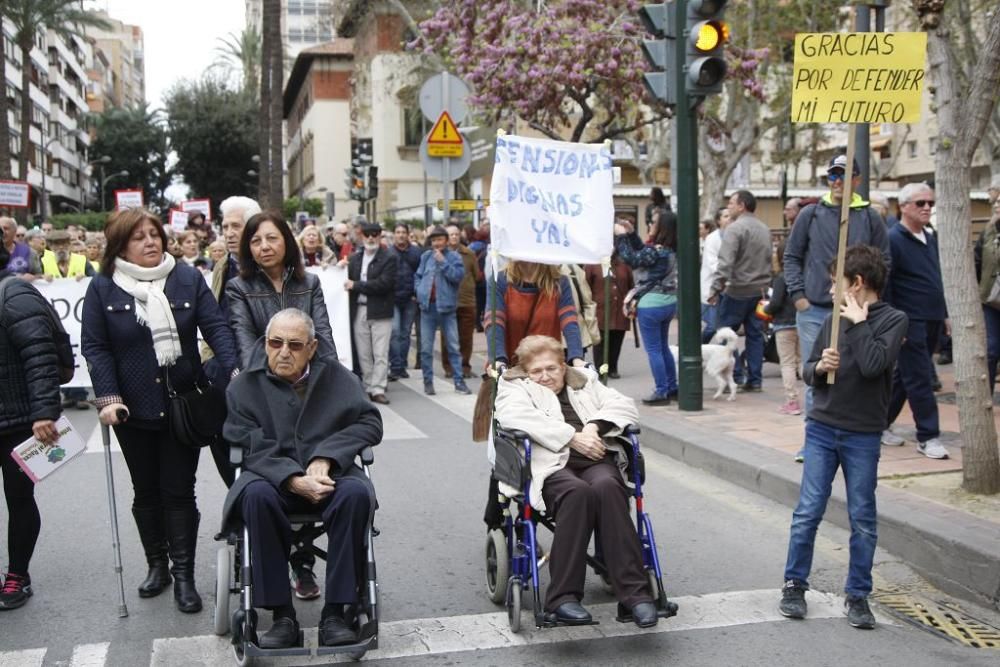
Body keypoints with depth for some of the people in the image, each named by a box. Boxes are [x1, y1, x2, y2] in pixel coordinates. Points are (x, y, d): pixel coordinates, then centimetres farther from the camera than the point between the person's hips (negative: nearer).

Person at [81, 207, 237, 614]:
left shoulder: (188, 279, -1)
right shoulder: (103, 288, -3)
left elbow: (215, 326, -6)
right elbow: (95, 347, -5)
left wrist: (233, 368, -21)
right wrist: (108, 397, -15)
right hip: (133, 408, 1)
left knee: (179, 490, 4)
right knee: (146, 491, 14)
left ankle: (184, 575, 11)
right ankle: (156, 565, 30)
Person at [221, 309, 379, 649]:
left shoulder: (336, 375, 7)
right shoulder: (244, 386, 3)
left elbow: (371, 423, 1)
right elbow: (252, 448, -6)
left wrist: (325, 455, -13)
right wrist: (294, 480, -22)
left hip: (330, 474, 1)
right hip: (272, 477, 0)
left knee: (356, 492, -32)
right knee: (255, 496, -34)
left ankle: (335, 612, -23)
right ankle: (282, 616, -25)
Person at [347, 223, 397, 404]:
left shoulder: (388, 259, -3)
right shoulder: (354, 258, 13)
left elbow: (384, 283, -14)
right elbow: (348, 281, 10)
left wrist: (356, 286, -11)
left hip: (380, 312, -4)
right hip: (359, 311, 4)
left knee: (380, 354, -5)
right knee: (363, 354, 8)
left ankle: (378, 389, -3)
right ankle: (368, 387, 15)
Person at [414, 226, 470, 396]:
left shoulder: (454, 257, 0)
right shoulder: (426, 256, 9)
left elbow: (458, 276, -14)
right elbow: (418, 276, 16)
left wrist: (443, 262, -15)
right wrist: (419, 291, 0)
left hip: (446, 307, -3)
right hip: (427, 306, 3)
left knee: (453, 346, 2)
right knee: (426, 348, 6)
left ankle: (459, 381, 8)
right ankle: (428, 381, 14)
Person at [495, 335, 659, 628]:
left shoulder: (586, 382, 30)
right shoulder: (514, 388, 20)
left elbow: (625, 406, 17)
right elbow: (518, 416, -4)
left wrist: (594, 426, -3)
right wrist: (573, 437, -12)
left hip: (596, 461, 3)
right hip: (550, 464, -3)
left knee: (607, 487, -33)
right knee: (578, 492, -36)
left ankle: (635, 592, -33)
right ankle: (562, 597, -32)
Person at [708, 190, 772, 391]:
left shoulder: (736, 228, -12)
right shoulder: (764, 229, 13)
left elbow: (725, 262, -21)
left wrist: (716, 287, -20)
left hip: (737, 290, -7)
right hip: (759, 290, 8)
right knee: (755, 334, 10)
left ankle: (734, 377, -1)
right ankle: (755, 379, 12)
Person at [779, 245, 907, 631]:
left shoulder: (893, 320, -5)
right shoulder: (834, 319, 6)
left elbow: (873, 364, -20)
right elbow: (807, 370, 11)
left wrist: (858, 322, -12)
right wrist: (819, 367, -10)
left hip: (863, 435, -3)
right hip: (822, 428, 3)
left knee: (863, 518, 6)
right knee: (808, 511, 3)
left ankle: (857, 595, 18)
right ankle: (794, 585, 16)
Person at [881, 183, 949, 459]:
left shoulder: (931, 239, 15)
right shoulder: (893, 239, -10)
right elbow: (884, 284, -14)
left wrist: (945, 314, 17)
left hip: (931, 322, 8)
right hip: (909, 321, -8)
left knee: (903, 376, 14)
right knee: (919, 380, -5)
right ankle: (928, 437, 1)